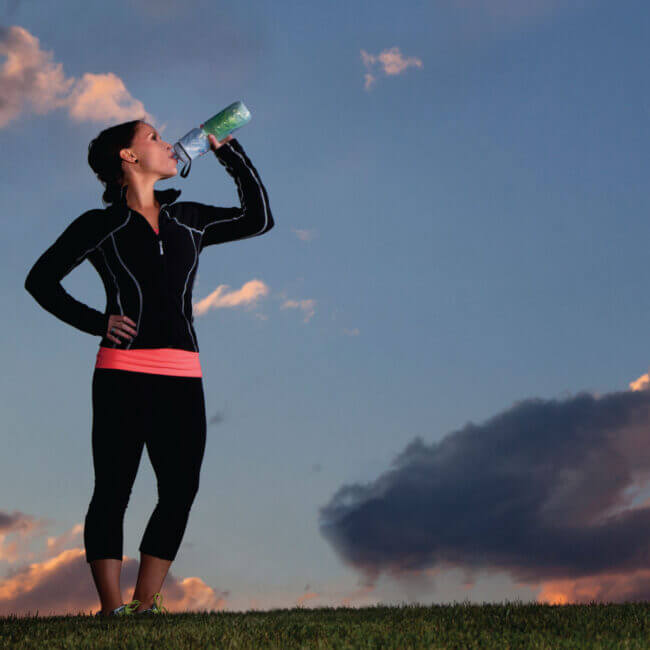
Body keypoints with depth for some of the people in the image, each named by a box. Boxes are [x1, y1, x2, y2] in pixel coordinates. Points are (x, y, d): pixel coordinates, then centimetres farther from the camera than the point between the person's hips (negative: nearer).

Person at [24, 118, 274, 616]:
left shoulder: (189, 220, 17)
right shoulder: (100, 226, 5)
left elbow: (259, 218, 20)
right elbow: (41, 279, 7)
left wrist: (228, 150, 17)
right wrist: (97, 321, -4)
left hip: (183, 378, 5)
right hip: (123, 374, -4)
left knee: (180, 490, 0)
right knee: (113, 488, -6)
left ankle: (144, 605, 8)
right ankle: (111, 608, -5)